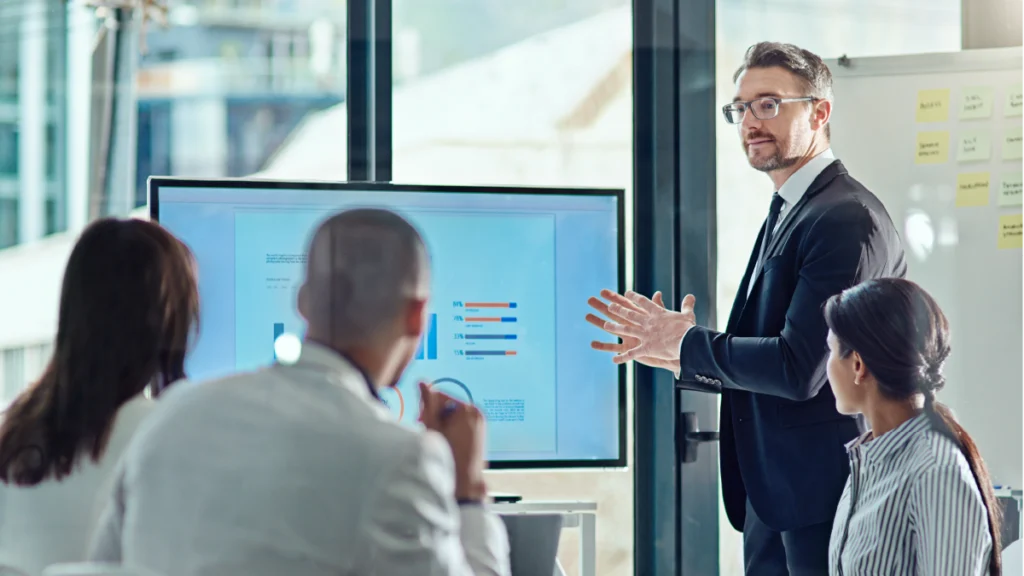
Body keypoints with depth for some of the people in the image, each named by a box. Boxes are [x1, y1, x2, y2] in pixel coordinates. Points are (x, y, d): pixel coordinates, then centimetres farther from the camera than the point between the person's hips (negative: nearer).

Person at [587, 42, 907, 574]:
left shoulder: (847, 219, -16)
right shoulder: (785, 215, 16)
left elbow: (800, 368, -22)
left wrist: (689, 344, -10)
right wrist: (678, 356, 4)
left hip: (822, 495, -10)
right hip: (770, 496, 10)